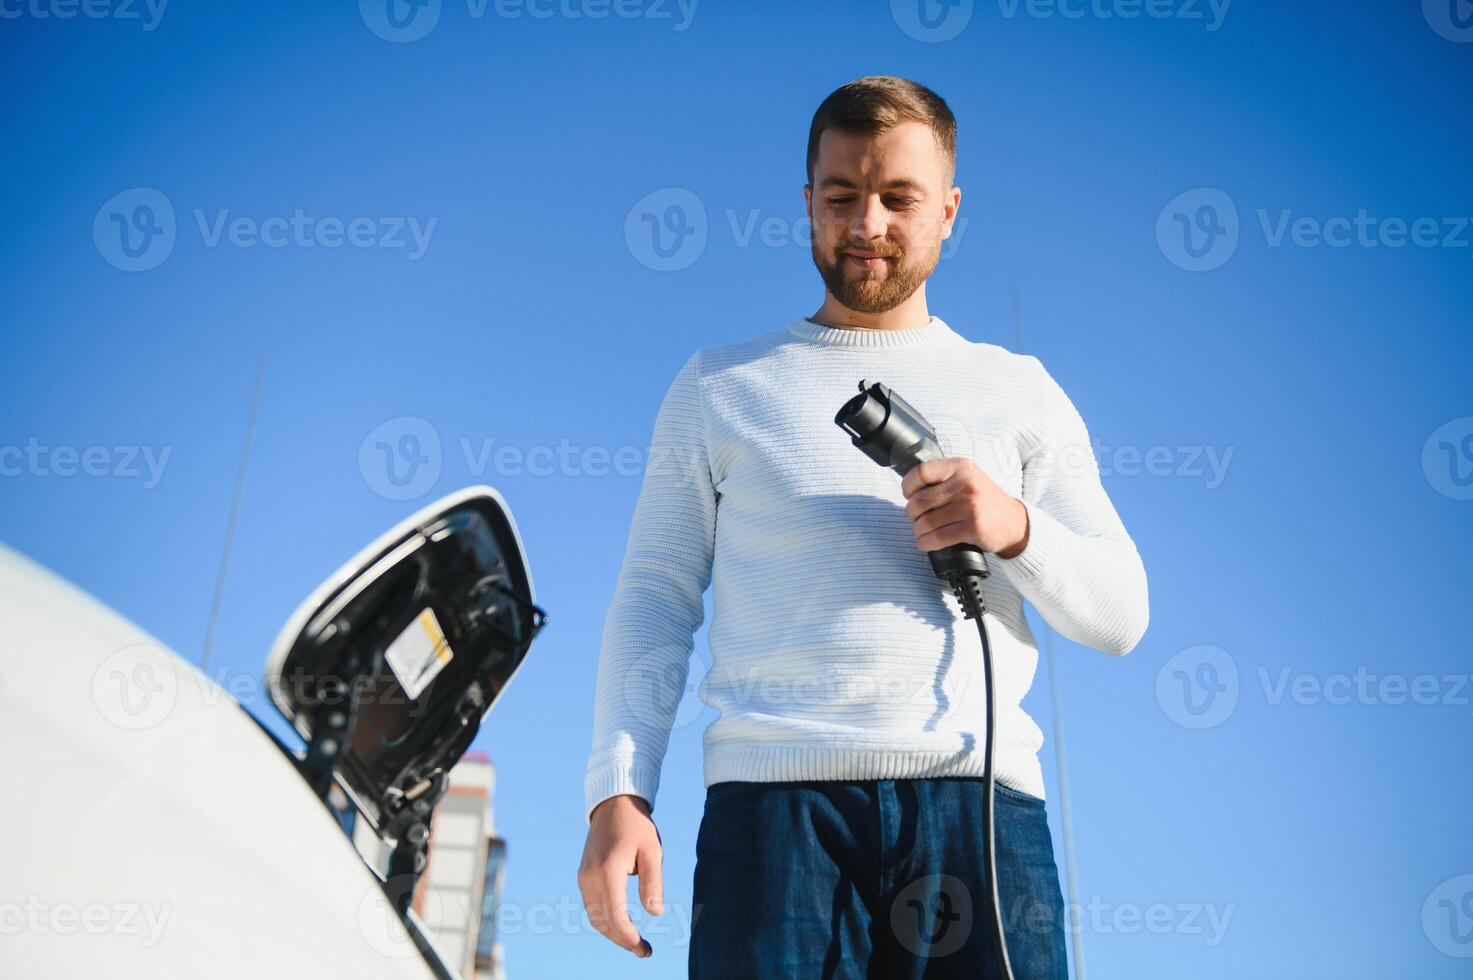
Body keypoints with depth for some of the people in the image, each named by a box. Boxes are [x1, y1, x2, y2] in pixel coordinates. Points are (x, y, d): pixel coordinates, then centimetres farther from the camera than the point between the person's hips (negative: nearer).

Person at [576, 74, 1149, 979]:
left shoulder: (1017, 390, 16)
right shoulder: (720, 387, 15)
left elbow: (1121, 615, 13)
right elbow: (655, 602, 9)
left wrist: (1016, 529, -7)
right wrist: (618, 792, -3)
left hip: (980, 798, 1)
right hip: (776, 800, -1)